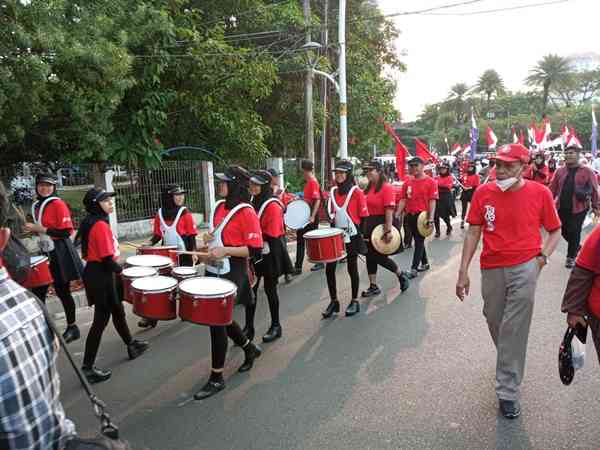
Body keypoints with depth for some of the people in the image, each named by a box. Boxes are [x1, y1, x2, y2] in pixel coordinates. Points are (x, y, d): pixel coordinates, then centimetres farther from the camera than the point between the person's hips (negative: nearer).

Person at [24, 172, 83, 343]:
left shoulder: (58, 204, -13)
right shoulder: (36, 206, 12)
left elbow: (66, 231, -20)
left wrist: (39, 229, -19)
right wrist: (33, 229, 6)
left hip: (60, 253, -8)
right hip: (46, 252, 8)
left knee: (62, 291, 3)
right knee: (38, 291, 7)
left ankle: (72, 328, 18)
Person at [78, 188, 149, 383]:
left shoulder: (92, 222, 10)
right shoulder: (101, 225, -20)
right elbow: (107, 259, -24)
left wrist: (116, 267, 12)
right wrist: (121, 269, -7)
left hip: (98, 272, 10)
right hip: (100, 275, -10)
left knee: (117, 310, 22)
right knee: (101, 319, -2)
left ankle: (131, 345, 39)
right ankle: (87, 367, 7)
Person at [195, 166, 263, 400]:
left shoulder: (246, 212, -15)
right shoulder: (219, 206, 9)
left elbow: (256, 250, -18)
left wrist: (225, 251, -23)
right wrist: (210, 240, 4)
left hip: (232, 273, -8)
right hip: (214, 270, 8)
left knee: (217, 320, -3)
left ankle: (216, 378, 14)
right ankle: (250, 348, 42)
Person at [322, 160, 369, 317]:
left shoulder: (356, 192, -9)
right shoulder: (333, 191, 7)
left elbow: (364, 216, -8)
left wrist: (363, 236, -12)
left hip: (352, 236, -5)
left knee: (352, 268, 6)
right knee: (329, 268, 2)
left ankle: (354, 302, 22)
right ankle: (333, 301, 17)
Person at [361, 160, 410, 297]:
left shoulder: (386, 187, -13)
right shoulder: (369, 188, 10)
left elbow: (389, 210, -19)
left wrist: (388, 230, -24)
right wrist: (365, 226, 12)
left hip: (382, 223, -8)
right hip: (369, 224, 8)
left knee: (380, 257, -3)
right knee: (370, 256, 10)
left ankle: (401, 275, 22)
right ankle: (373, 287, 20)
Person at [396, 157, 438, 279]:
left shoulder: (430, 182, -6)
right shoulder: (408, 183, 7)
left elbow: (432, 201, -10)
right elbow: (403, 200, 9)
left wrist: (431, 218, -17)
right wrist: (397, 215, 3)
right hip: (410, 215, 5)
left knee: (419, 241, -2)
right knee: (418, 240, 16)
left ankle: (414, 268, -1)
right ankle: (425, 263, 32)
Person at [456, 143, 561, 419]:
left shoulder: (540, 193, -5)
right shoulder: (483, 193, -2)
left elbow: (555, 230, 8)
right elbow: (473, 233, 2)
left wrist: (543, 255, -10)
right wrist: (463, 271, -1)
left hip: (524, 267, -2)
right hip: (491, 268, 3)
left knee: (514, 329, -3)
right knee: (494, 321, 16)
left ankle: (508, 392, 10)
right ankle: (508, 363, 46)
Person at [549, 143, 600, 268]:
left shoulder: (587, 171, -4)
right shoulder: (559, 171, 6)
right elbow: (553, 189, 7)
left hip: (578, 209, -4)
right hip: (562, 208, 4)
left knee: (574, 233, 4)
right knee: (564, 231, 13)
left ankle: (571, 257, 21)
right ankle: (576, 248, 40)